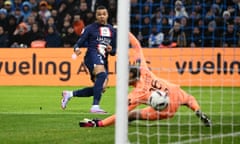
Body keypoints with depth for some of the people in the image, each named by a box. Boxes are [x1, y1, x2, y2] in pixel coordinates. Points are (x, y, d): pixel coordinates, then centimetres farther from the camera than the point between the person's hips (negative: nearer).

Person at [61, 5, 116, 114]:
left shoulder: (112, 30, 20)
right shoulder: (90, 28, 6)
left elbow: (113, 51, 23)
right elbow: (80, 42, 1)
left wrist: (111, 50, 0)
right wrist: (76, 48, -21)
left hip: (103, 60, 6)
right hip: (92, 55, -6)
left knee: (101, 88, -1)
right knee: (101, 74, -35)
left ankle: (70, 94, 17)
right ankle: (95, 106, -40)